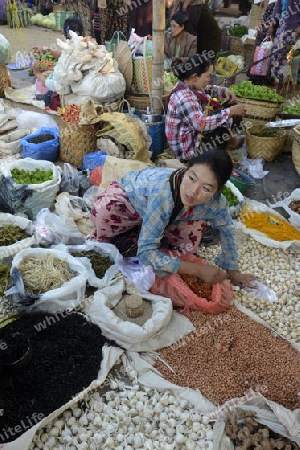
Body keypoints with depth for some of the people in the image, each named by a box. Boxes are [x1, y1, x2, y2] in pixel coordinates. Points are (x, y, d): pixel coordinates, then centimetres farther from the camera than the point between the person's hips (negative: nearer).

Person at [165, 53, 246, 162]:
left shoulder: (188, 85, 0)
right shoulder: (185, 98, -28)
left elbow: (208, 90, 18)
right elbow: (201, 124, -37)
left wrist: (225, 91, -2)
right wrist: (230, 112, -29)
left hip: (194, 133, 10)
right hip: (188, 149, -10)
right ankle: (231, 142, 17)